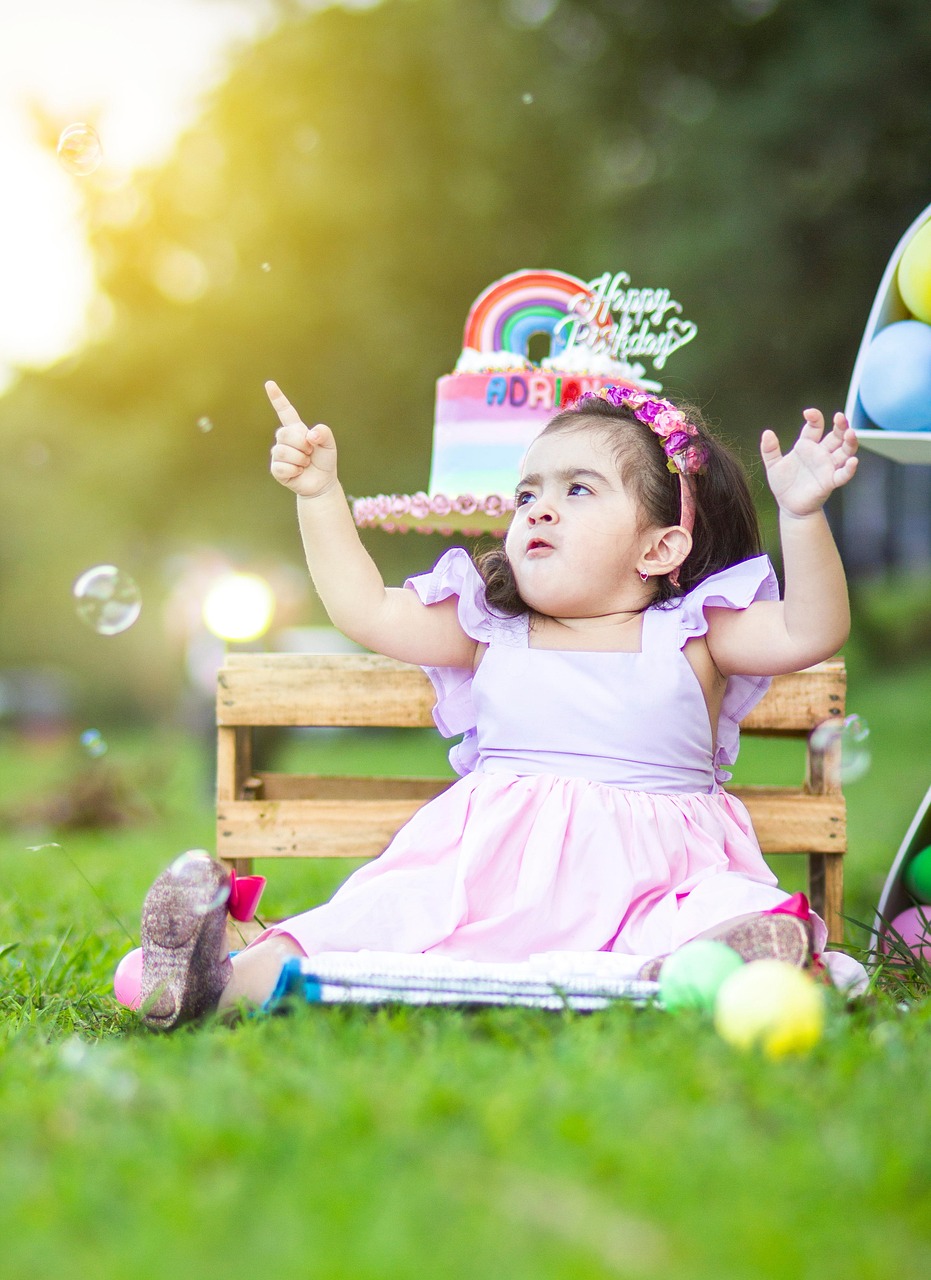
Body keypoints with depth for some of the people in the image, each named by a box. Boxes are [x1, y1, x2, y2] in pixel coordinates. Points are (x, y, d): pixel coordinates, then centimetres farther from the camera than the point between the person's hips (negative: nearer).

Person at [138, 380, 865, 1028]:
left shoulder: (691, 634, 14)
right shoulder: (491, 630, 21)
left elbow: (810, 632, 2)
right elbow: (368, 610, 20)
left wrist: (802, 515, -11)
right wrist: (321, 495, 16)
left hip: (648, 873, -1)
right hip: (493, 867, 1)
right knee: (387, 916, -28)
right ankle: (229, 980, -44)